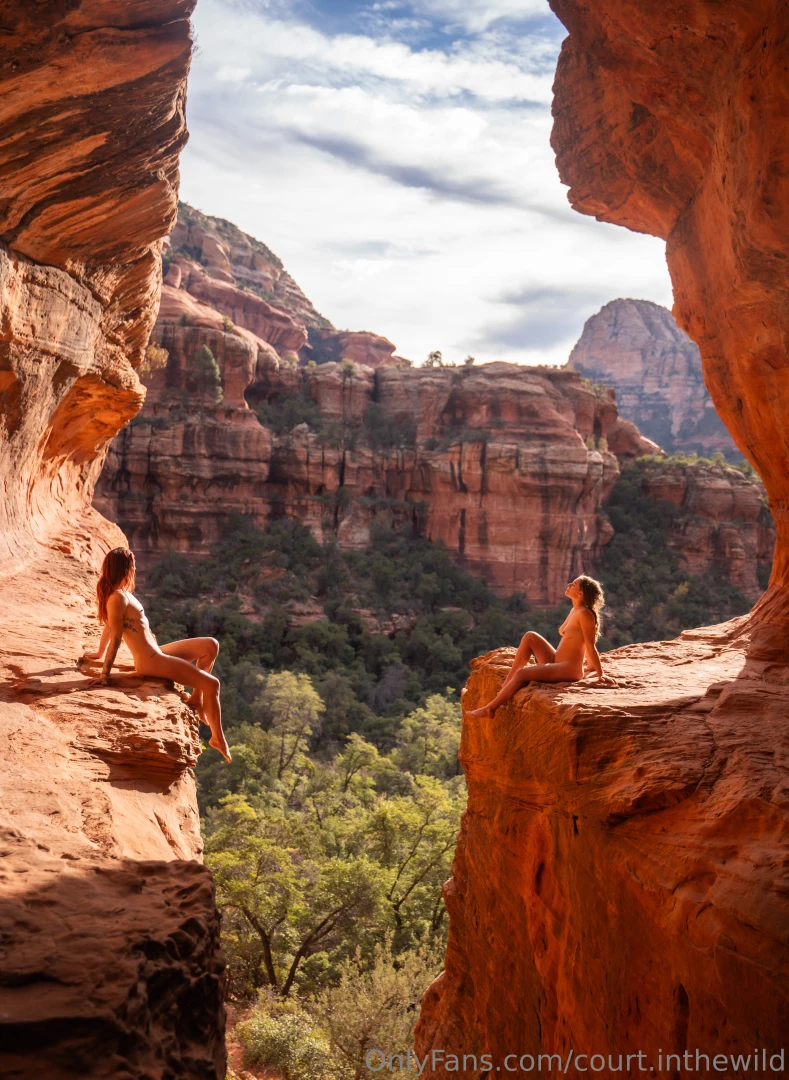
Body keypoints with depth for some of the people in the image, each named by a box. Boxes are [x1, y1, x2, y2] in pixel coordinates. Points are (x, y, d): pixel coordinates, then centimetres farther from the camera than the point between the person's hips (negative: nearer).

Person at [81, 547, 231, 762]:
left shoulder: (122, 593, 7)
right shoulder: (118, 597, -20)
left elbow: (109, 625, 18)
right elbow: (116, 637, -20)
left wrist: (100, 652, 30)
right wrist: (105, 674, -18)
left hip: (157, 653, 10)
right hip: (151, 662, -10)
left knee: (211, 645, 14)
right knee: (211, 684, -8)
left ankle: (196, 698, 15)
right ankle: (218, 737, 2)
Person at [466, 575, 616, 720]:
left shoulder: (584, 614, -16)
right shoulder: (574, 611, 12)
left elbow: (590, 646, -15)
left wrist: (600, 674, -11)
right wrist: (592, 667, 26)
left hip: (569, 670, -9)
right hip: (556, 663, 9)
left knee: (522, 673, -19)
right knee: (530, 637, 0)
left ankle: (490, 708, -8)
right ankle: (506, 685, -2)